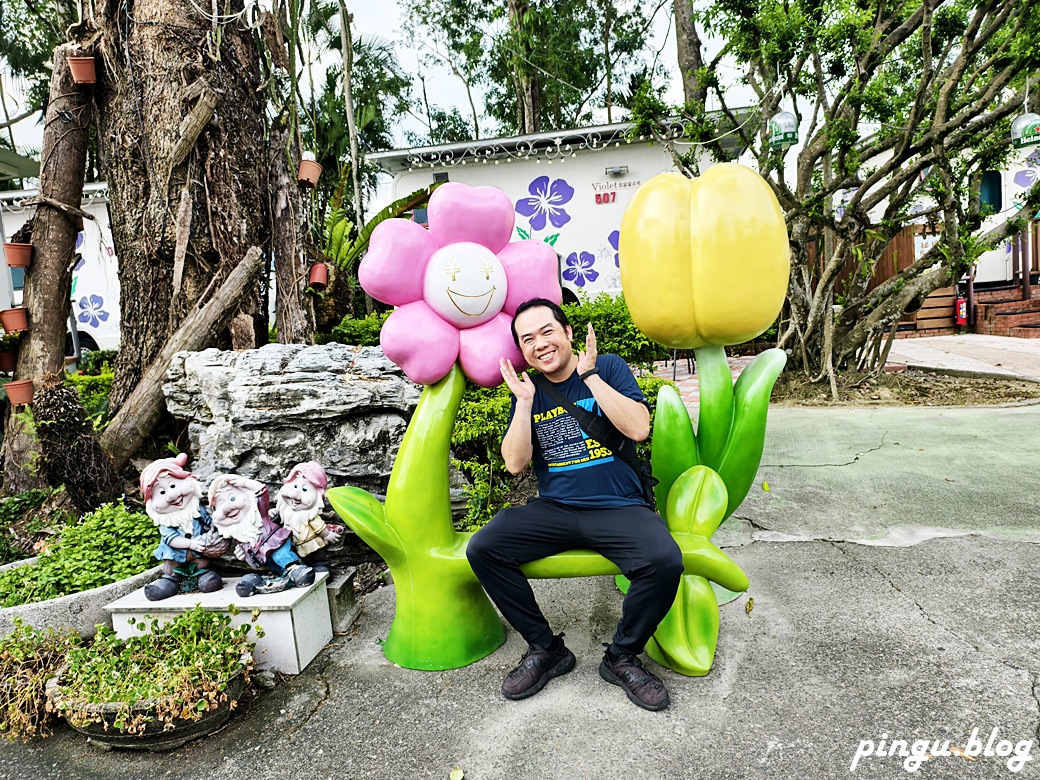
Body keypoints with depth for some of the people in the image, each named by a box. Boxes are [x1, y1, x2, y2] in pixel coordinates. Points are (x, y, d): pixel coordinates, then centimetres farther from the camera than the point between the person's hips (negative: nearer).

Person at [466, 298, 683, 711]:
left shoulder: (608, 367, 1)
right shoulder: (528, 391, 9)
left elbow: (639, 429, -14)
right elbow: (515, 464, 0)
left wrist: (589, 374, -16)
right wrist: (524, 402, -9)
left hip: (618, 508, -2)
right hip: (553, 509, 3)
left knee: (665, 561, -30)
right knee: (482, 548, -17)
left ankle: (623, 656, -1)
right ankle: (545, 649, 1)